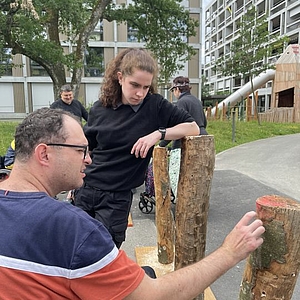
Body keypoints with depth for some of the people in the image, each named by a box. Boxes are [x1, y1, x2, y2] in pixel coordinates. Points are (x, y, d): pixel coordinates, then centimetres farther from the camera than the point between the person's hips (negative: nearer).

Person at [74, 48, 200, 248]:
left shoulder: (155, 106, -7)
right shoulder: (100, 109, -1)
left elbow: (193, 128, -8)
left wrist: (159, 133, -23)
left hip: (117, 198, -3)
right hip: (85, 191, 3)